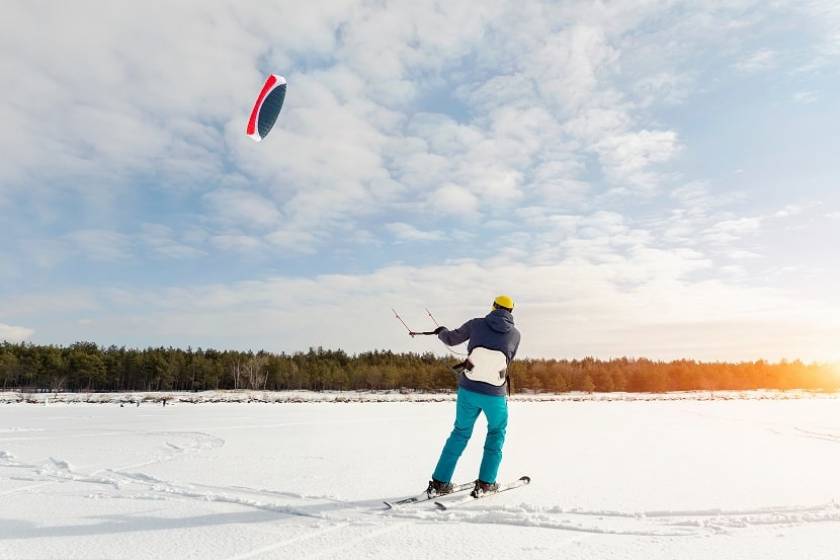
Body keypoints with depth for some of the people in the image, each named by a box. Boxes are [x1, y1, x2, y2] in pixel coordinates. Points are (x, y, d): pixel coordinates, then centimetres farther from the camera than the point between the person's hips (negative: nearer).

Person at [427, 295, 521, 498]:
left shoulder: (477, 324, -4)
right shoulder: (515, 334, -2)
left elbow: (451, 339, 7)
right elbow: (506, 361, 10)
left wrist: (441, 331, 31)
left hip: (468, 390, 1)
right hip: (495, 396, -1)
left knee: (460, 433, 19)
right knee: (496, 433, 24)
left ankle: (439, 482, 18)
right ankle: (486, 482, 21)